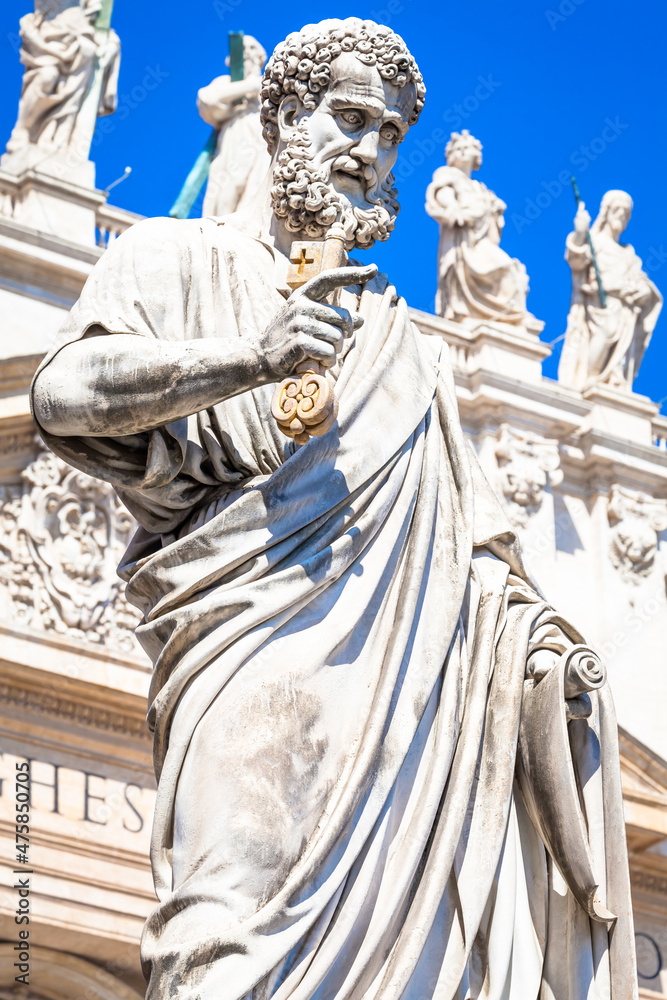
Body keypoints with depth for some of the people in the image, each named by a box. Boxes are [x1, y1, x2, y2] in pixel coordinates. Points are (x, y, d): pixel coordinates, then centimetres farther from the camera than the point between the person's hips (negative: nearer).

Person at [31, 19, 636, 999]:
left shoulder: (402, 341, 32)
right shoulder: (180, 258, 16)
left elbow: (466, 520, 24)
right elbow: (64, 394, -2)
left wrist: (529, 619, 4)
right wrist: (248, 359, -16)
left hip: (418, 648, 6)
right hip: (264, 637, -5)